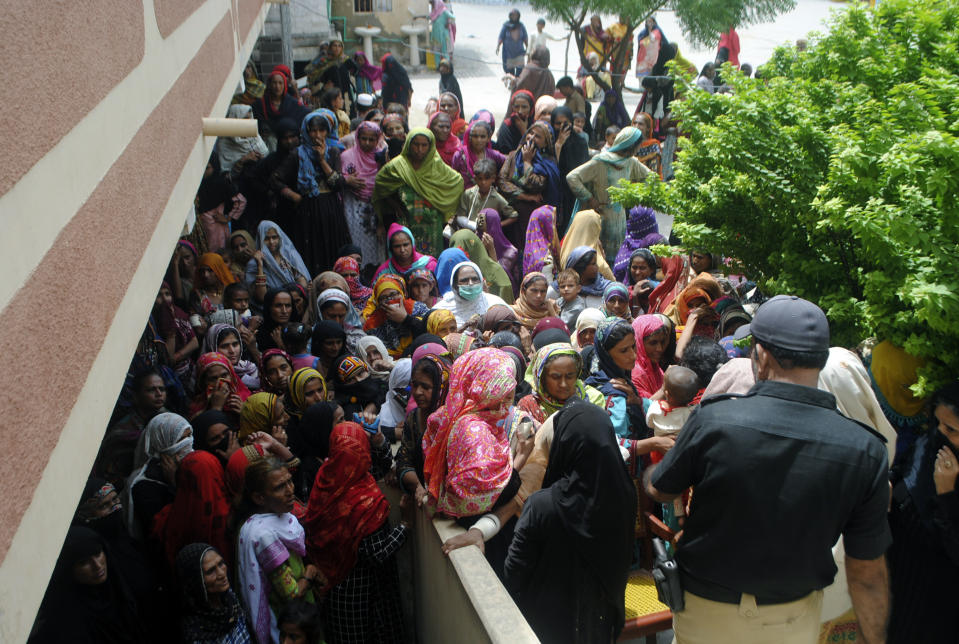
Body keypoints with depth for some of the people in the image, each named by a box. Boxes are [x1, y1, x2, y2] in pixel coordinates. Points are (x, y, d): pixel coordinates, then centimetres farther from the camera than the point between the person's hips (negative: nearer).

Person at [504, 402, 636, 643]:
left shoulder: (541, 506, -32)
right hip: (601, 619, 3)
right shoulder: (625, 494, -19)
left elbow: (516, 569, -19)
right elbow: (623, 561, -3)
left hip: (551, 623, -3)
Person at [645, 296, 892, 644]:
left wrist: (651, 468, 19)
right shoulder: (865, 450, -19)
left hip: (706, 615, -1)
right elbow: (868, 573, -11)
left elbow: (659, 490, -4)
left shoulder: (712, 419, -24)